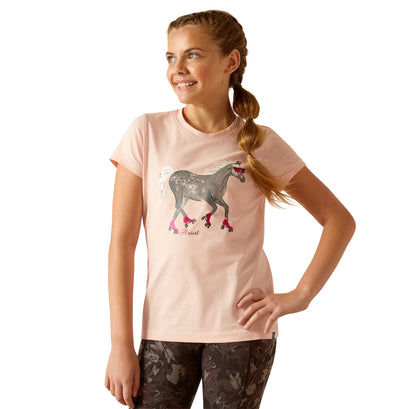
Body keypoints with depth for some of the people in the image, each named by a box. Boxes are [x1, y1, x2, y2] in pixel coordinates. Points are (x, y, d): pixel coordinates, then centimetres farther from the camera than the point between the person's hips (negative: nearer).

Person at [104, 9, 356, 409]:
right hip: (165, 327, 0)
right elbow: (122, 242, 0)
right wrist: (120, 344, -4)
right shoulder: (148, 133, 2)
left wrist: (300, 296, -3)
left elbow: (340, 220, 10)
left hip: (241, 327, 0)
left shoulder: (261, 143, 3)